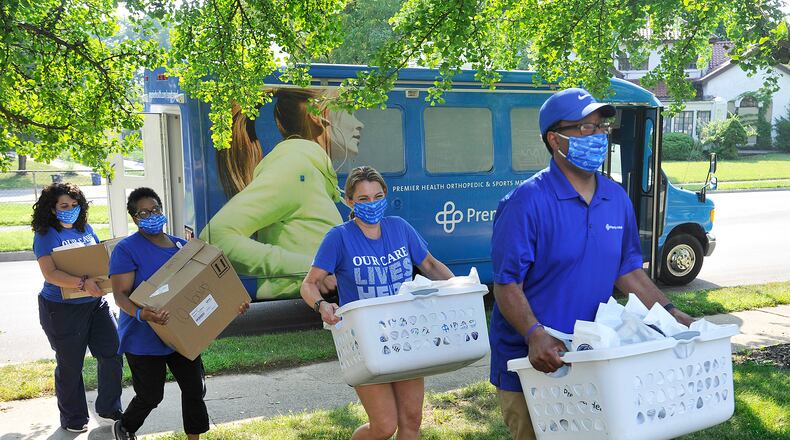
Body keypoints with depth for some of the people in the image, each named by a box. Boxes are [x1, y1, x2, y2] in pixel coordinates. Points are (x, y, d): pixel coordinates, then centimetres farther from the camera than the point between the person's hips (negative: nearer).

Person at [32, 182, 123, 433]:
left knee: (112, 356, 8)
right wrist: (83, 283, -35)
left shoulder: (85, 229, 6)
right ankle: (73, 419, 28)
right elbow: (50, 274, -22)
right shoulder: (45, 235, -12)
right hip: (62, 309, -5)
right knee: (70, 366, 10)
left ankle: (108, 408, 28)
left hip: (96, 304, 6)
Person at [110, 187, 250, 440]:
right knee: (151, 396, 5)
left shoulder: (180, 245, 8)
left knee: (194, 388, 7)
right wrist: (140, 314, -38)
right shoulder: (127, 249, -10)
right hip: (145, 340, -5)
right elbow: (120, 294, -18)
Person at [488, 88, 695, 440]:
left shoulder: (617, 199, 3)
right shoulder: (527, 201, -18)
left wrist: (670, 313, 3)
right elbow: (507, 284, -20)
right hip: (530, 362, -6)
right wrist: (534, 335, -33)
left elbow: (628, 271, 12)